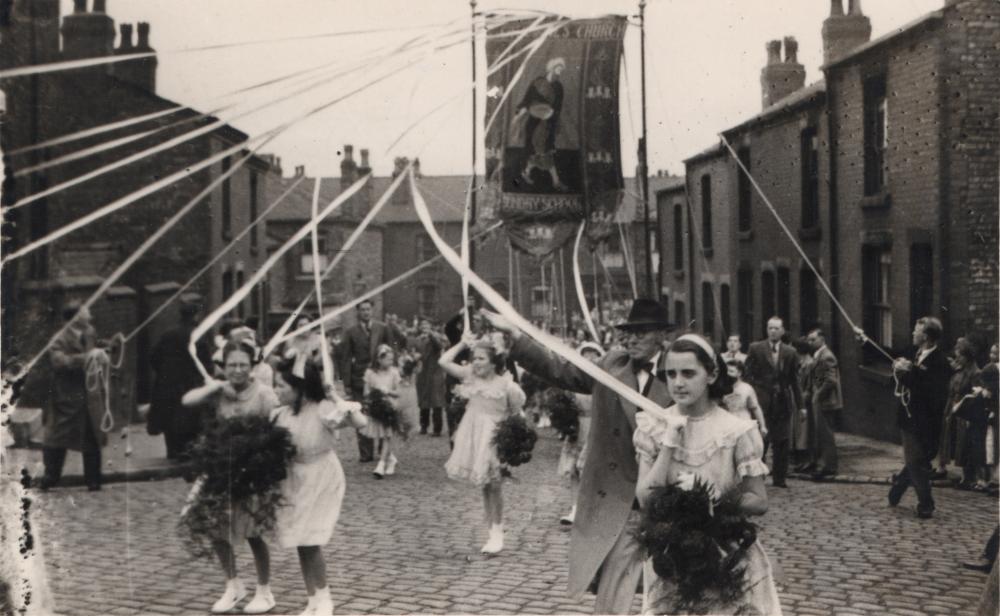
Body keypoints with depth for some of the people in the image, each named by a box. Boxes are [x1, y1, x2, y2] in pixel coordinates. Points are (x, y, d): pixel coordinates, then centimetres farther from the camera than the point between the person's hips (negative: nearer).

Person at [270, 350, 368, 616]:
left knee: (310, 542, -6)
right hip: (293, 481, 5)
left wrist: (337, 399, -28)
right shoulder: (281, 414, -4)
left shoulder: (324, 410, -21)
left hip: (321, 479, -5)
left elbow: (361, 423, -32)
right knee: (302, 545, 9)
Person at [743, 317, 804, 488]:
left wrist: (800, 405, 7)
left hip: (783, 402, 2)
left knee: (781, 442, 4)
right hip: (761, 401, -2)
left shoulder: (790, 352, 9)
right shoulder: (755, 348, 2)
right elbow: (748, 375, 1)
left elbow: (794, 380, 10)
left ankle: (779, 478, 12)